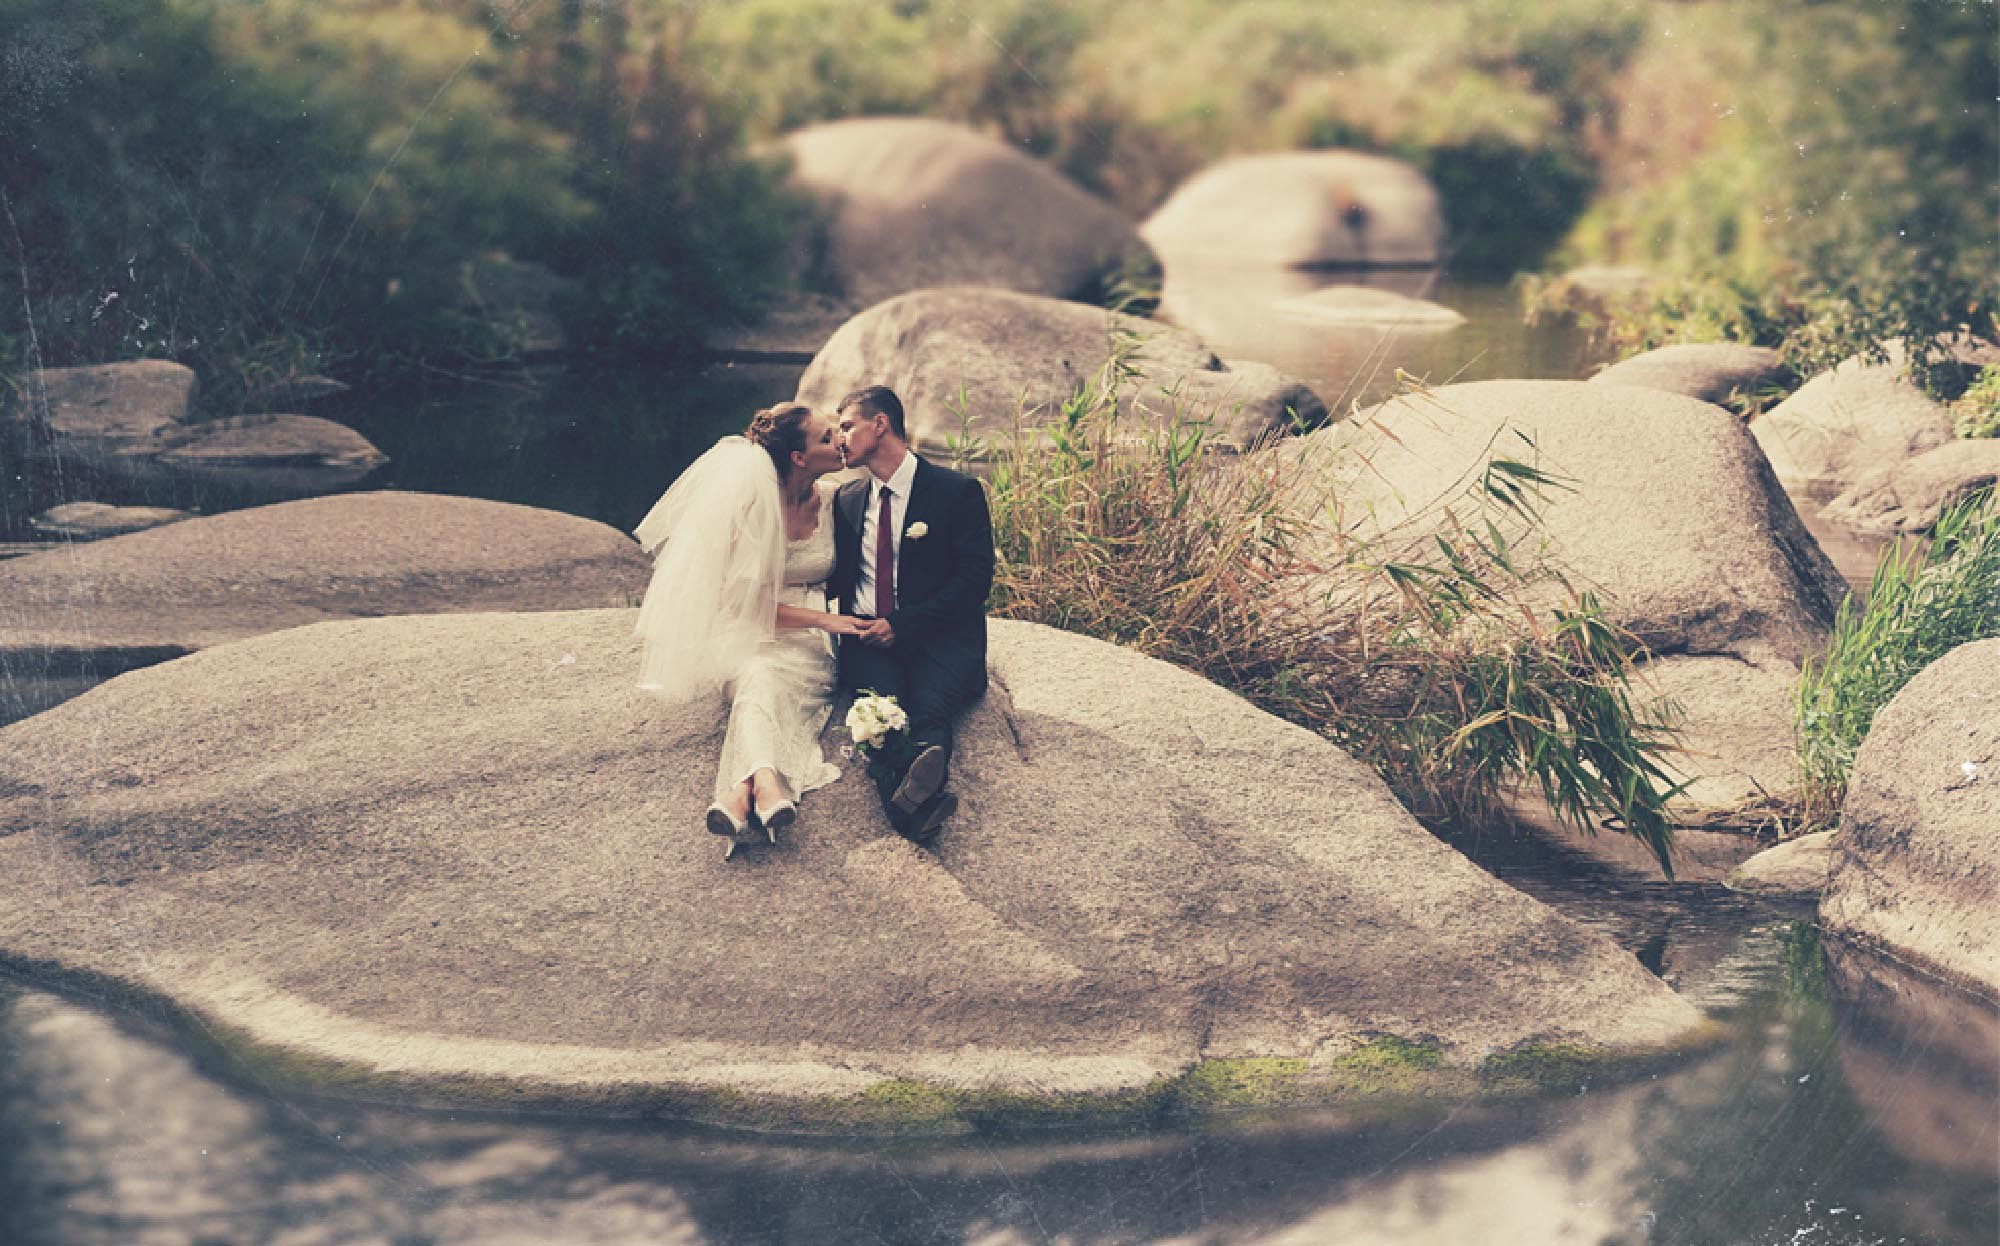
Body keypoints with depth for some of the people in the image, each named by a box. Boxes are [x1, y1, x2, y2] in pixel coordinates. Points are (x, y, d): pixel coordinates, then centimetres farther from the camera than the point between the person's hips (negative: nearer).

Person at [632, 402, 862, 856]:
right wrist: (823, 619, -17)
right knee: (759, 677, -39)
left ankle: (744, 789, -62)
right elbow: (749, 601, -9)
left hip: (808, 647, 2)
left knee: (764, 677, -35)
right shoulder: (754, 504, -8)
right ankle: (765, 778, -66)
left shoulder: (834, 504, 4)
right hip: (752, 634, -2)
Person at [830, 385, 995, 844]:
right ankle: (916, 805, -64)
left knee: (930, 705, -36)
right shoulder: (847, 499, 20)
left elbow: (975, 578, -5)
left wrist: (902, 626, -14)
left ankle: (915, 787, -69)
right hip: (867, 636, 2)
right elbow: (836, 577, 23)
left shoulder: (958, 492, 4)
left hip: (939, 637, -2)